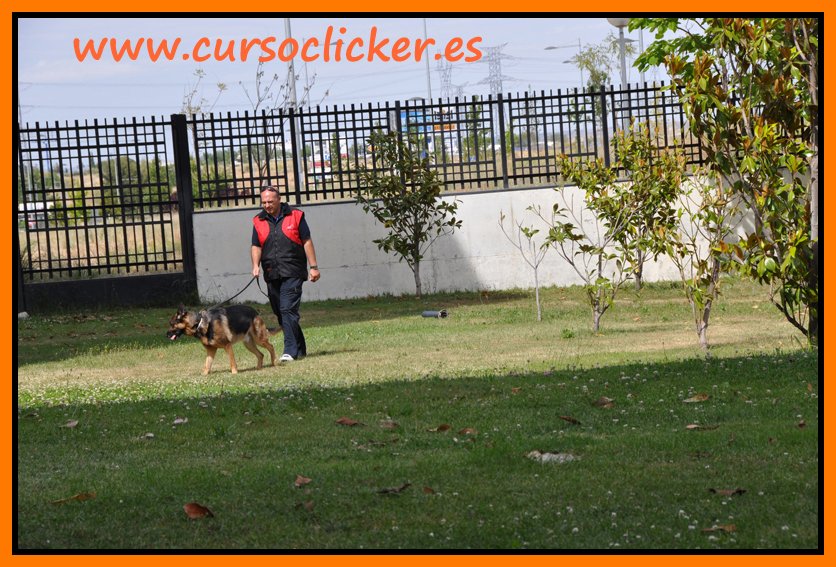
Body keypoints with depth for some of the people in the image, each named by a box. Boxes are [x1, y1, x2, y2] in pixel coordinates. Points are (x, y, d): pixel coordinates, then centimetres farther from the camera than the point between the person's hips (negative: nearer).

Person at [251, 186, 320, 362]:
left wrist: (313, 266, 0)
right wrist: (256, 265, -6)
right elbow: (256, 246, 12)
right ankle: (300, 349, 19)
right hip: (272, 275, 5)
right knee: (280, 313, 8)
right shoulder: (259, 221, 11)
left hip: (292, 273, -5)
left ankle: (291, 351, -17)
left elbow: (307, 242, 4)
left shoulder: (295, 216, 2)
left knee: (288, 310, -16)